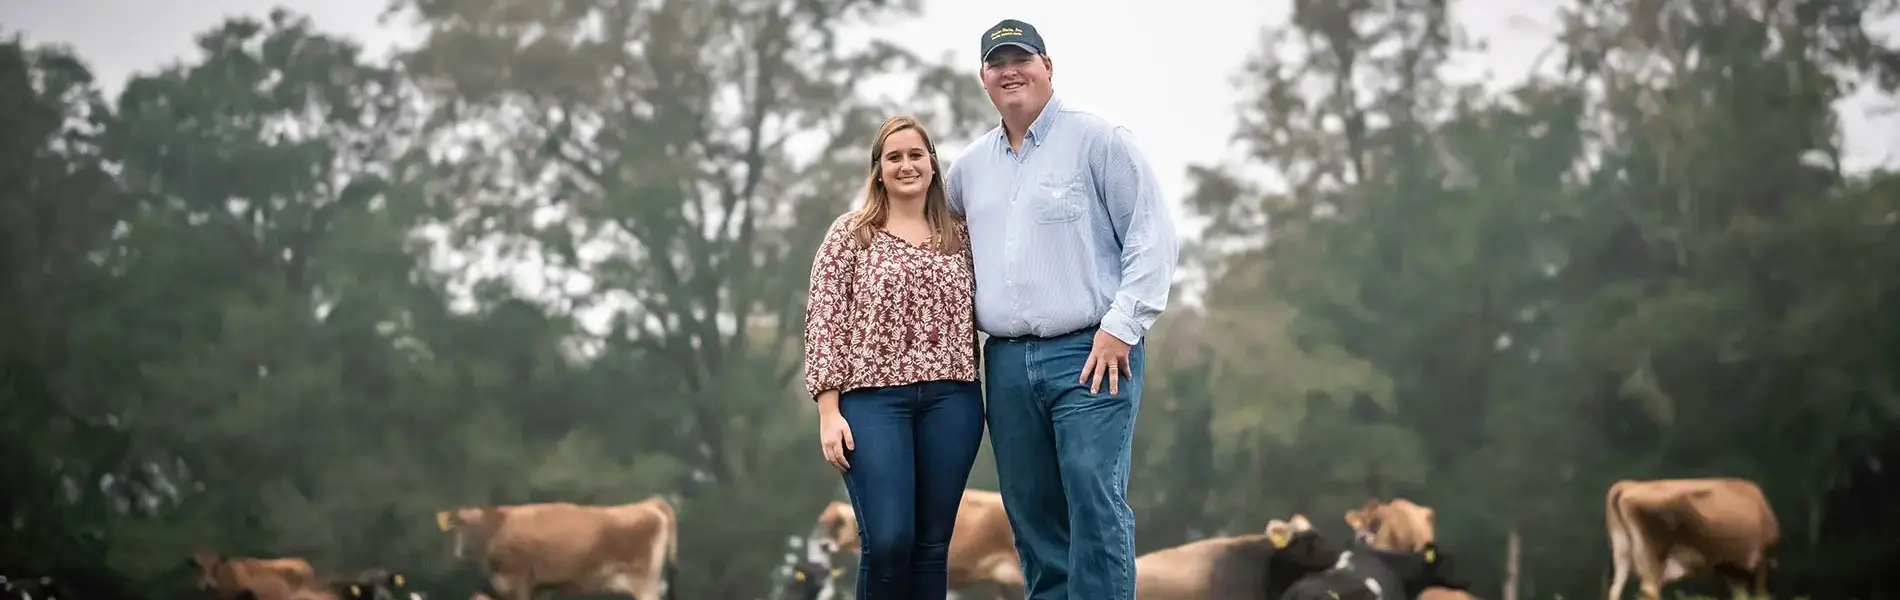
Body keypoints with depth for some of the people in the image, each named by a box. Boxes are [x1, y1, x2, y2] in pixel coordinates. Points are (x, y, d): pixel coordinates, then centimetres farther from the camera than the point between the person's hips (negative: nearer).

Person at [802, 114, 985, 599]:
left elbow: (977, 314, 17)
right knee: (887, 540, -13)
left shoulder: (959, 235, 14)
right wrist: (829, 410, -8)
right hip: (874, 397, -3)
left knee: (932, 542, 4)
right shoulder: (850, 233, 4)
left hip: (951, 399, 3)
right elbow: (824, 322, -1)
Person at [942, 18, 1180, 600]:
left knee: (1096, 506, -14)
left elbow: (1151, 237, -5)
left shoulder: (1098, 140, -1)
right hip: (1007, 362, 6)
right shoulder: (970, 165, 16)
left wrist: (1121, 326, -13)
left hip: (1091, 355, -6)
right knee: (1032, 517, 7)